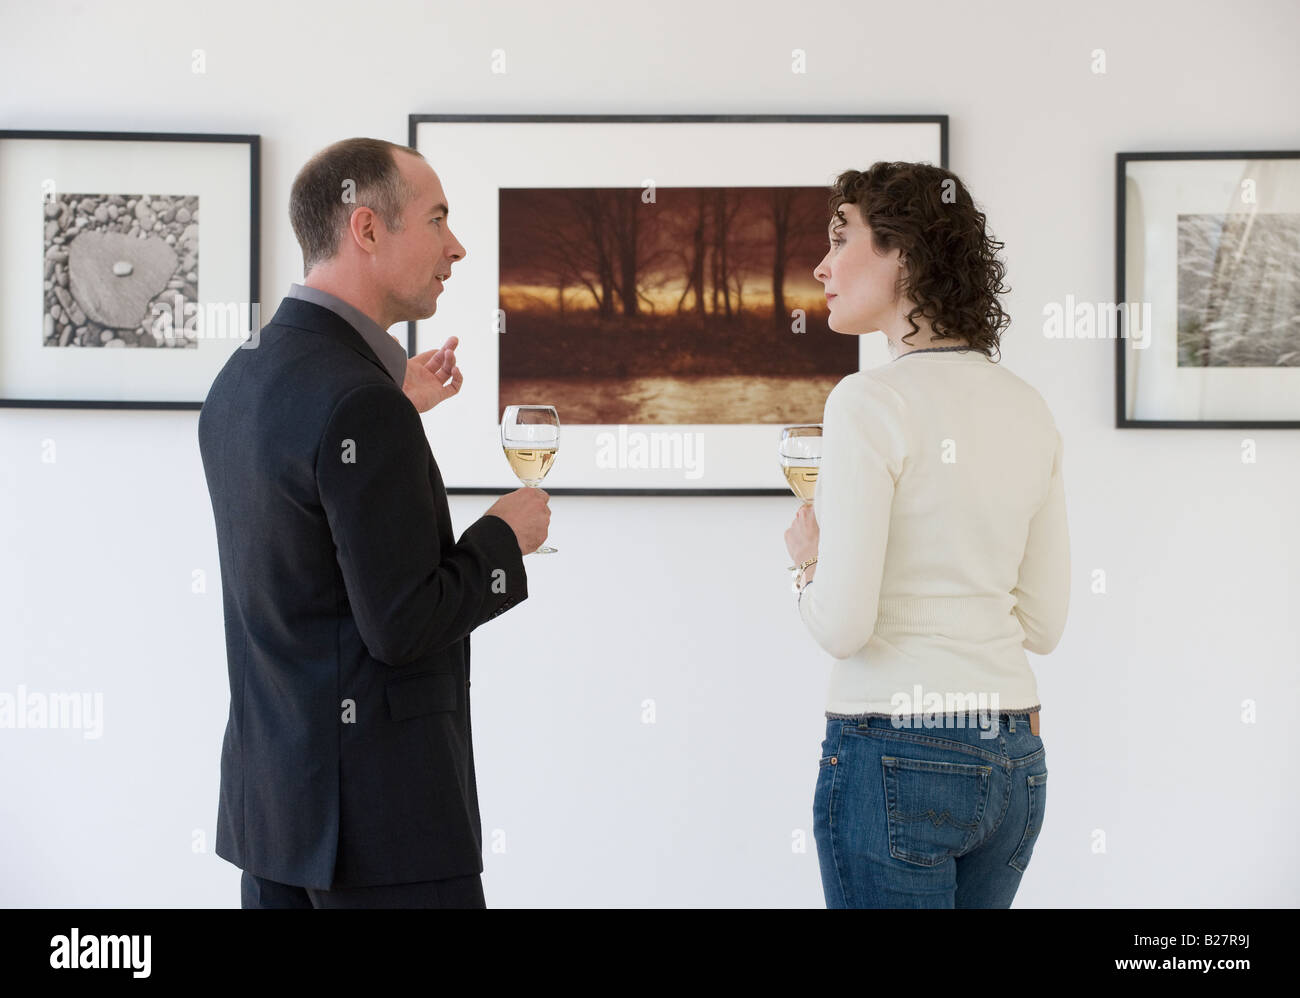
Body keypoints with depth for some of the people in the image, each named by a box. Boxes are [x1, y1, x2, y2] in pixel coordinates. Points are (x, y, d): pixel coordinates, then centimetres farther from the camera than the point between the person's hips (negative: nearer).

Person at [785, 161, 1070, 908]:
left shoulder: (872, 402, -14)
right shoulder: (1028, 407, 7)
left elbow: (842, 626, -17)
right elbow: (1044, 623, 11)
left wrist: (809, 558, 3)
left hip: (896, 759, -7)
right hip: (1012, 758, 7)